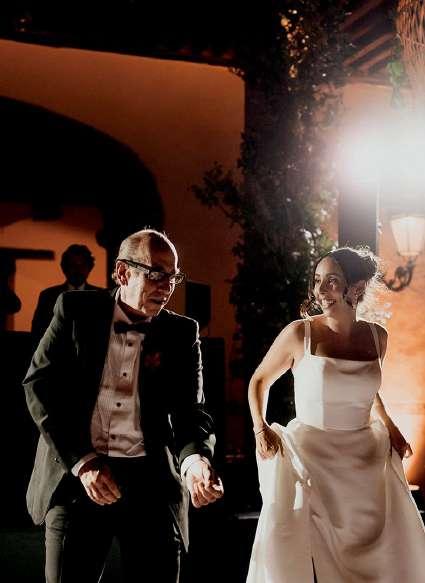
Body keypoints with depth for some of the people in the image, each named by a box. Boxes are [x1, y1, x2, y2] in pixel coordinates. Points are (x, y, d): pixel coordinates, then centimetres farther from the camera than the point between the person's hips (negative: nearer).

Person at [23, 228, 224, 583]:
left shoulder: (182, 333, 5)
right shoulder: (76, 310, 3)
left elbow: (190, 411, 0)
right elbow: (40, 384, -1)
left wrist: (195, 460, -23)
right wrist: (82, 461, -11)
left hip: (152, 477, 1)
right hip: (76, 473, -1)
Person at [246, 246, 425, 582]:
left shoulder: (377, 336, 3)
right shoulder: (299, 333, -8)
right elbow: (260, 380, 5)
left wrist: (388, 425, 10)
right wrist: (261, 427, -8)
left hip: (365, 460, 4)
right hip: (309, 457, -3)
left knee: (387, 555, 7)